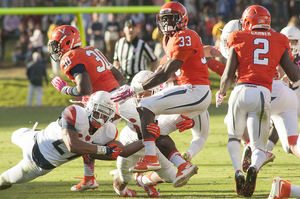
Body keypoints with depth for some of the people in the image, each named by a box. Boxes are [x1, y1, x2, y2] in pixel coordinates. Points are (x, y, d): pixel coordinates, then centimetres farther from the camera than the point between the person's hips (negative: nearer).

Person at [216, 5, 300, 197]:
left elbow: (228, 76, 5)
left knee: (234, 137, 26)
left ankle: (238, 171, -1)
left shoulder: (239, 40, 8)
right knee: (259, 148, 11)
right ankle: (254, 168, -25)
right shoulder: (279, 42, 13)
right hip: (263, 95, 0)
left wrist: (221, 93, 25)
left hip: (241, 91, 0)